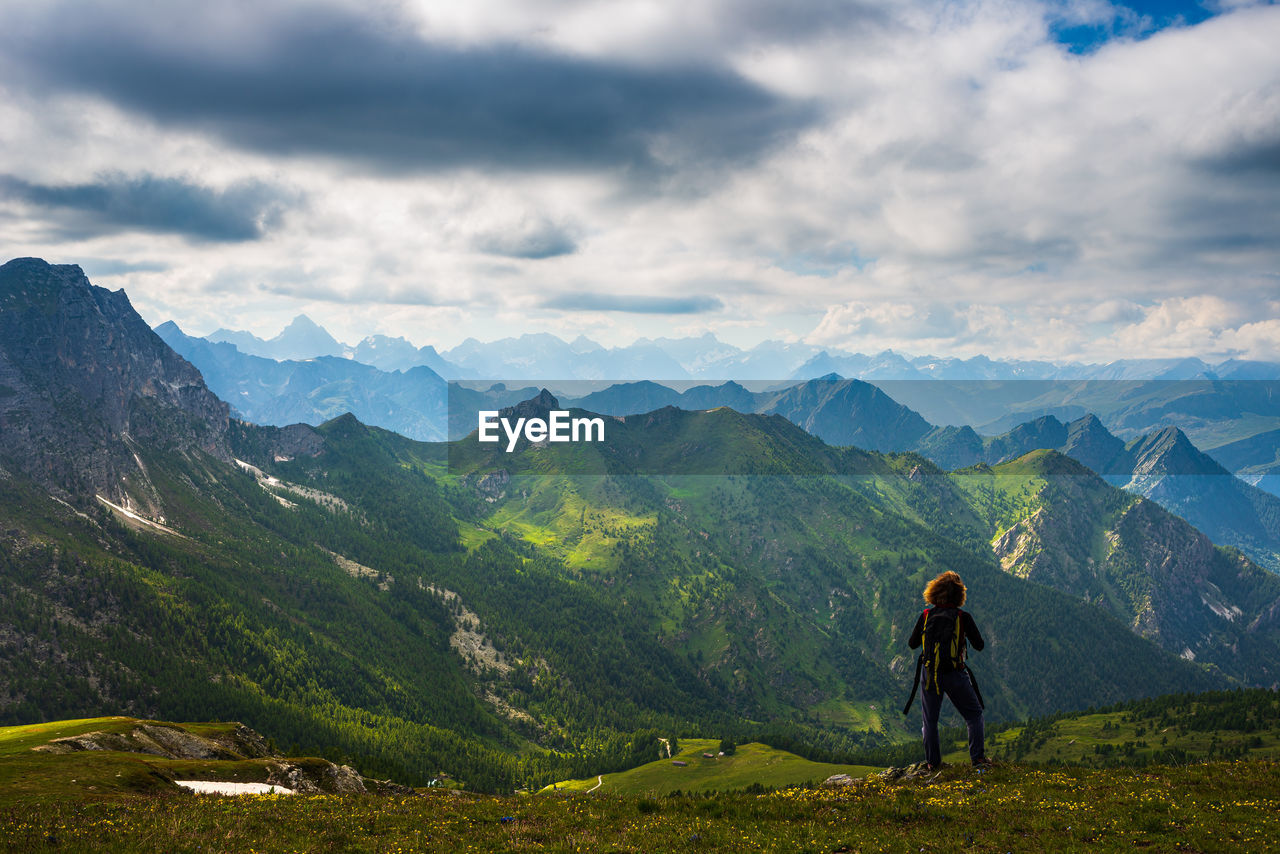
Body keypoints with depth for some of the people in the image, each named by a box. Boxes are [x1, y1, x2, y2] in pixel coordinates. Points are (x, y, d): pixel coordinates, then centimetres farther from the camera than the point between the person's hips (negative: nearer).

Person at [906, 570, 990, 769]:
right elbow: (979, 645, -1)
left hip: (929, 675, 2)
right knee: (974, 715, 13)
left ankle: (933, 762, 13)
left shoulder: (926, 616, -3)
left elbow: (912, 644, 6)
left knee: (930, 720, 14)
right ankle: (978, 756, 4)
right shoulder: (963, 617, -9)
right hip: (955, 674, -2)